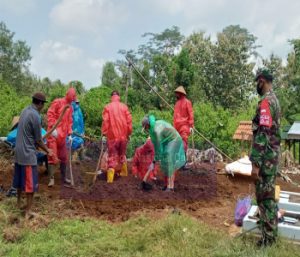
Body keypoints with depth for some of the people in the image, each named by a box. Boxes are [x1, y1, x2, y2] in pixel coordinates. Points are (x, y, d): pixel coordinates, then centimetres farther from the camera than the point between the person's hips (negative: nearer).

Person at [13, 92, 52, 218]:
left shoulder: (25, 111, 6)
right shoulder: (35, 115, -19)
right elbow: (38, 140, -13)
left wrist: (39, 140, 24)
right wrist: (47, 151, 2)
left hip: (19, 151, 9)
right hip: (28, 153, -9)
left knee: (20, 179, 21)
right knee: (30, 183, 0)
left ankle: (19, 202, 37)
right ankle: (28, 211, 7)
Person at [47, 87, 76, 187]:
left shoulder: (70, 108, 14)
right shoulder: (57, 102, -6)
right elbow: (50, 114, -12)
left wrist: (69, 133, 9)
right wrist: (53, 128, -19)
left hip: (63, 135, 7)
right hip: (53, 134, -7)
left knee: (64, 157, 11)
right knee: (53, 156, -7)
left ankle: (63, 178, 22)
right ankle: (51, 178, -1)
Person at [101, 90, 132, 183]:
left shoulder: (107, 107, -5)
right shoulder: (124, 106, 1)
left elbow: (105, 121, -8)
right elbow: (129, 120, 1)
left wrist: (104, 133, -1)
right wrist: (129, 133, 11)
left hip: (112, 136, -2)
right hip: (123, 135, 3)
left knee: (112, 156, 0)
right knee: (122, 154, 21)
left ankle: (110, 178, -7)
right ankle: (124, 172, 34)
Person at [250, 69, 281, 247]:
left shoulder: (265, 102, -18)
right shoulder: (274, 99, 14)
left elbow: (263, 134, -24)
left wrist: (256, 163, -23)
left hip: (266, 157, -10)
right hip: (272, 155, 10)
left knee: (265, 196, -1)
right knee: (269, 194, 18)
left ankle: (268, 237, 8)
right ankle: (271, 227, 31)